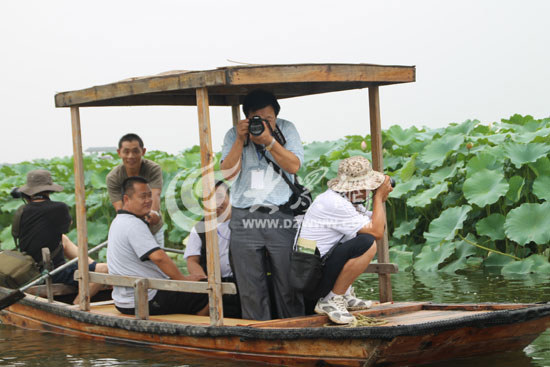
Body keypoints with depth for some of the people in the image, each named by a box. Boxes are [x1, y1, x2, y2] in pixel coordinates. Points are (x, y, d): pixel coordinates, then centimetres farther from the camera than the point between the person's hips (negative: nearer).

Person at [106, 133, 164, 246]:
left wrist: (153, 213, -56)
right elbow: (119, 207, -25)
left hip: (154, 230, 1)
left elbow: (155, 195, -32)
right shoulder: (113, 177, -15)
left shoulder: (154, 169, -16)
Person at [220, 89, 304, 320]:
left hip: (282, 216, -1)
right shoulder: (234, 135, 9)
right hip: (244, 218, 1)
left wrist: (269, 141, -14)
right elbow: (227, 173, -2)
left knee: (288, 282, 1)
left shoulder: (286, 130, 8)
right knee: (250, 287, 0)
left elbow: (294, 166, -5)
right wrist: (240, 140, -10)